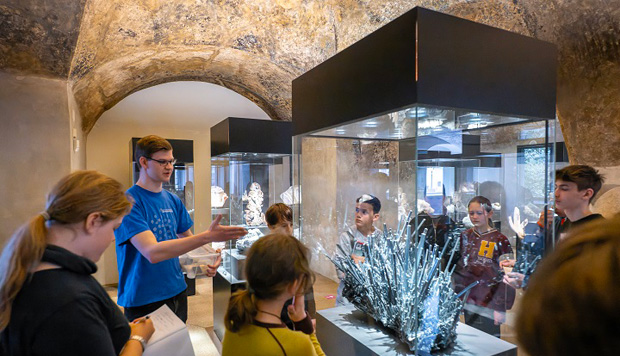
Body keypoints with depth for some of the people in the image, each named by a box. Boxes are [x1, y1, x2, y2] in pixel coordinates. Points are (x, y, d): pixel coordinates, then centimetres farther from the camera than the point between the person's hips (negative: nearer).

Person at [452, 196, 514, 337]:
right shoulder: (465, 236, 6)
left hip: (489, 305, -4)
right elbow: (457, 268, 11)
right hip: (469, 301, 4)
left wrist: (501, 308, -11)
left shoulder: (499, 240, -7)